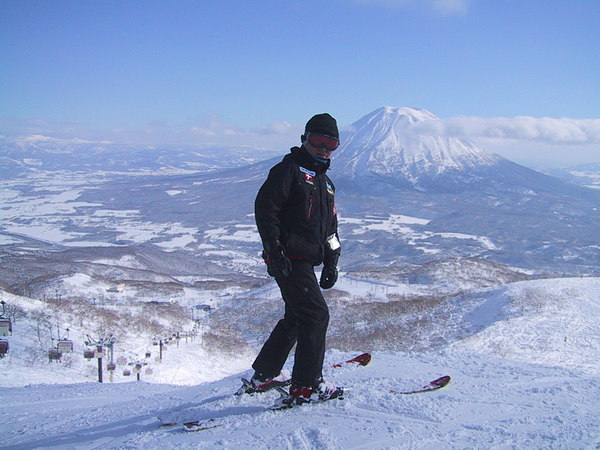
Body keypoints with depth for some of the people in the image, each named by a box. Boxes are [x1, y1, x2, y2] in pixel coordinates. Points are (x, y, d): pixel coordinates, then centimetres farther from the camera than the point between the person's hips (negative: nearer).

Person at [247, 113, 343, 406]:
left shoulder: (326, 183, 22)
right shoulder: (289, 169, -4)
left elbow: (331, 228, 25)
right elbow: (264, 209, -13)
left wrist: (331, 263, 16)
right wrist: (274, 249, -21)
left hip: (306, 262, 9)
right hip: (289, 260, -9)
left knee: (295, 318, 15)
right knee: (316, 315, -12)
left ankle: (263, 376, 28)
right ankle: (306, 386, -7)